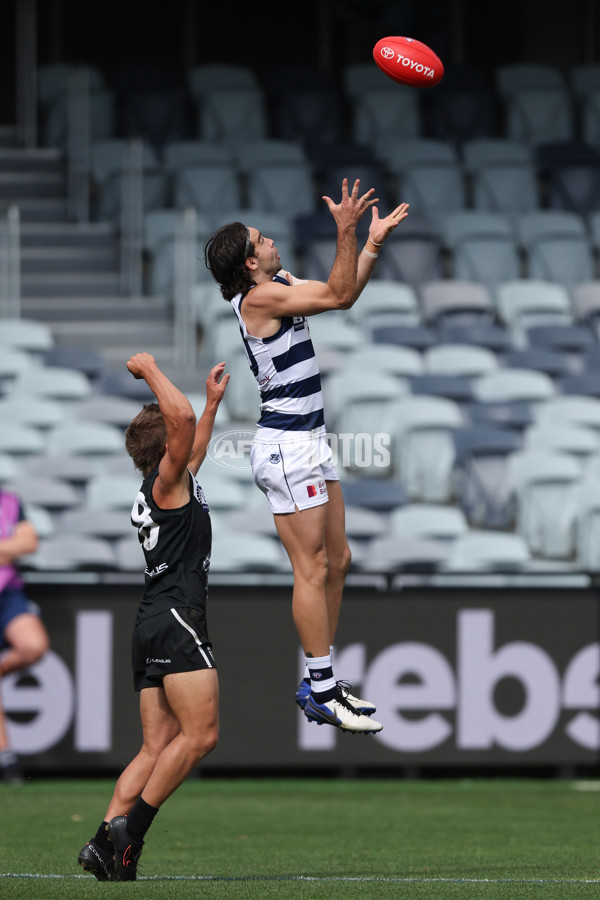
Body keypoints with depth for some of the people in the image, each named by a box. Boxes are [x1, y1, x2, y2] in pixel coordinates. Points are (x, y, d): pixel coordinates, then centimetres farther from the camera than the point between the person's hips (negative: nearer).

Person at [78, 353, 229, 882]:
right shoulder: (166, 480, -3)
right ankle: (128, 832, -17)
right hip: (176, 620, -10)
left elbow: (195, 444, 44)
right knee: (200, 734, -14)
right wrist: (151, 371, -8)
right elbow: (181, 418, -20)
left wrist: (214, 402, 49)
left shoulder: (166, 488, 23)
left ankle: (106, 843, -8)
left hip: (152, 629, 10)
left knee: (158, 748, 3)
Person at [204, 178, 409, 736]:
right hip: (287, 445, -10)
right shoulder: (258, 297, -16)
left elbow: (344, 292, 20)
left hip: (308, 441, 10)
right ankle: (321, 692, -4)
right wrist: (346, 232, -23)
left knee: (336, 560, 13)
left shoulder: (279, 288, 12)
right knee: (312, 569, -8)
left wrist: (374, 244, 12)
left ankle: (321, 683, 19)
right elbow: (338, 296, -20)